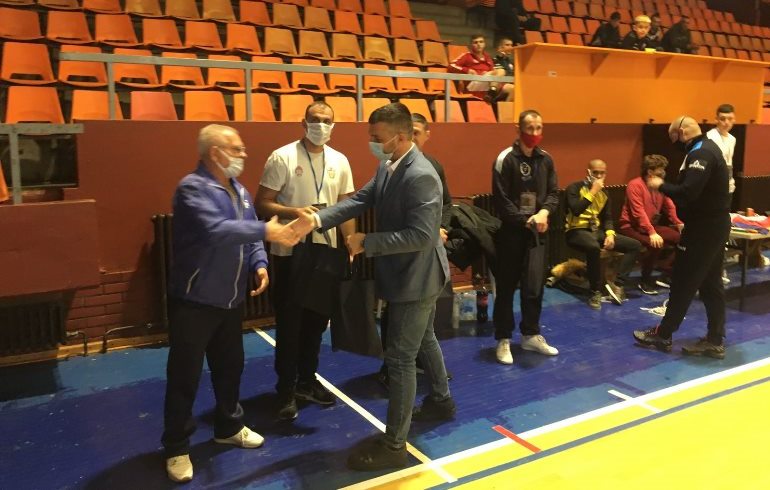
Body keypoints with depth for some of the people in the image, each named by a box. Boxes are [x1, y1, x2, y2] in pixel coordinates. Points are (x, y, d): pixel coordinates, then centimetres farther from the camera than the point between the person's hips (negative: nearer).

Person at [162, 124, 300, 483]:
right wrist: (266, 231, -32)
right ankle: (177, 447, 21)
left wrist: (259, 264, -8)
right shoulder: (193, 188, -18)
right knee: (185, 375, 4)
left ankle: (229, 427, 40)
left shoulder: (237, 188, 9)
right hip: (194, 300, -8)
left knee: (230, 365, 20)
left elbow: (249, 233, 10)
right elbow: (216, 230, -34)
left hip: (230, 299, 8)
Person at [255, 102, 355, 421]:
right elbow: (262, 204, -9)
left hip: (326, 249, 5)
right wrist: (294, 212, -24)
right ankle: (286, 388, 19)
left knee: (317, 317, 14)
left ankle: (307, 380, 31)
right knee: (289, 320, 5)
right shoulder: (282, 157, -8)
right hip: (290, 251, -5)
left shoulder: (339, 162, 6)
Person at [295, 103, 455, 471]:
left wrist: (366, 243, -27)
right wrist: (318, 219, -14)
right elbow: (360, 200, 1)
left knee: (400, 357, -3)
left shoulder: (421, 176, -26)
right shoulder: (388, 167, 5)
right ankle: (441, 401, 48)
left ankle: (394, 444, 9)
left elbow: (422, 235, -30)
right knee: (423, 340, 25)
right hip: (408, 276, 10)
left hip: (417, 278, -10)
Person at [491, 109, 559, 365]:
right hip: (510, 231, -5)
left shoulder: (546, 159, 8)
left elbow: (554, 193, 9)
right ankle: (503, 339, 15)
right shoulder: (506, 159, -9)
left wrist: (544, 212, -11)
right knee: (506, 287, 4)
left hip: (537, 232, 5)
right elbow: (501, 200, -12)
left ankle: (531, 335, 25)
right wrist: (526, 220, -16)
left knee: (535, 286, 9)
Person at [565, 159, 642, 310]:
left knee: (635, 245, -4)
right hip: (577, 230, -8)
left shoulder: (604, 193, 14)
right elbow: (576, 210, -23)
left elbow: (607, 218, 15)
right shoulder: (575, 188, -7)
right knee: (594, 247, -41)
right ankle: (595, 292, -26)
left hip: (597, 231, 8)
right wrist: (593, 192, -19)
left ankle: (618, 284, -12)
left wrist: (610, 234, -4)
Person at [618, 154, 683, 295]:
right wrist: (652, 233, -33)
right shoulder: (635, 185, -16)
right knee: (656, 244, -32)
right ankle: (645, 280, -13)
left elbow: (670, 208, 9)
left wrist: (679, 224, -9)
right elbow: (639, 213, -24)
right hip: (631, 226, -7)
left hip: (652, 225, 8)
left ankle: (671, 271, 12)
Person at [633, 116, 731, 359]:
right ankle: (715, 341, 18)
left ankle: (662, 335, 12)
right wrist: (667, 186, 1)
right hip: (715, 224, 10)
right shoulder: (708, 147, 13)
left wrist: (661, 186, -15)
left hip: (704, 228, -10)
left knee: (684, 282, 0)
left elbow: (687, 193, -29)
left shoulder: (700, 154, -20)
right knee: (711, 283, 12)